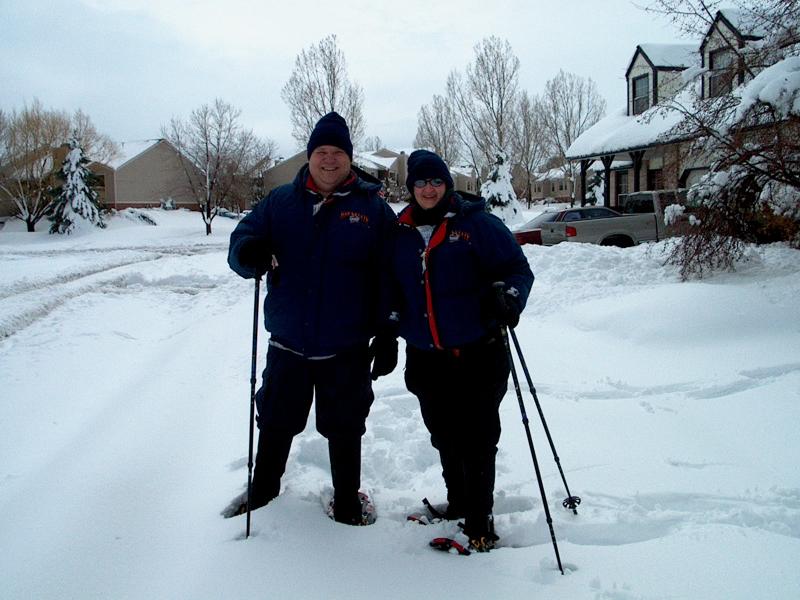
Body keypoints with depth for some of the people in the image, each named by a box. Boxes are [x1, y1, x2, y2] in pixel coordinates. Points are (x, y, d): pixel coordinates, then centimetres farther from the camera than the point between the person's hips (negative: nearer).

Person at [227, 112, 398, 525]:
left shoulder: (373, 208, -2)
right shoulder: (281, 201, 3)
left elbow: (389, 276, -3)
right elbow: (241, 240, 3)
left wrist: (387, 337, -7)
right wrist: (249, 253, -23)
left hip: (346, 349, -2)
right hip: (287, 343, 3)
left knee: (344, 430, 12)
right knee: (274, 425, 17)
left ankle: (347, 504, 32)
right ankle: (261, 496, 39)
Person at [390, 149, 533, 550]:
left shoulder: (476, 223, -4)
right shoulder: (400, 233, 10)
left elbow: (517, 268, -4)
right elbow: (392, 289, 22)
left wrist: (508, 296, -23)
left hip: (477, 354, -4)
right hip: (425, 359, 5)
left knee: (478, 441, -1)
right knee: (444, 439, 14)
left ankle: (479, 521, 12)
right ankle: (457, 503, 33)